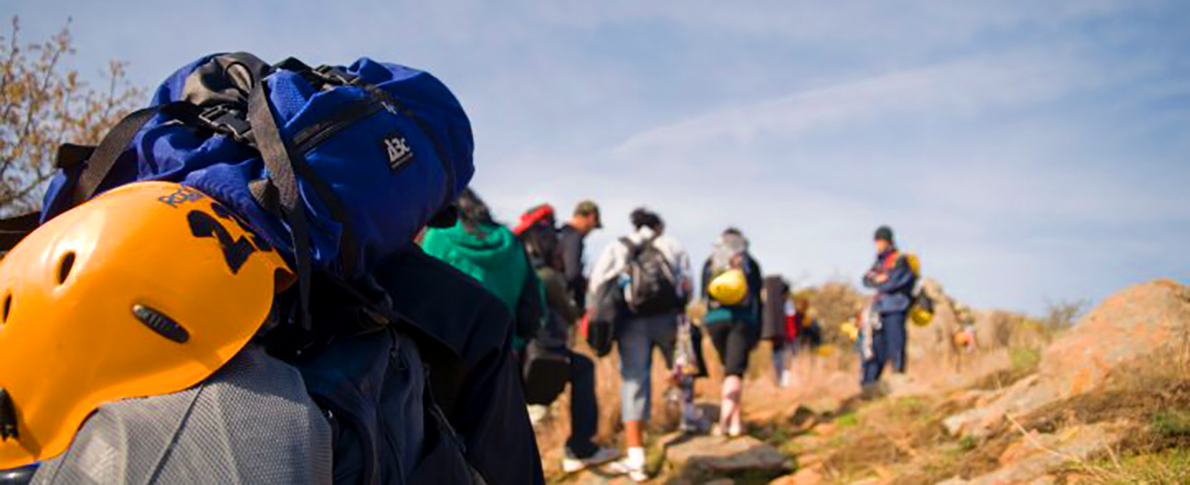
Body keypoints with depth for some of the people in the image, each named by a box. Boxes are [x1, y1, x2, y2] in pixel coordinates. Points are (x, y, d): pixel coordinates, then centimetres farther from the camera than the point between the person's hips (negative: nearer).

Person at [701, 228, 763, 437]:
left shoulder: (709, 263, 16)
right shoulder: (750, 263, 11)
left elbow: (705, 293, 5)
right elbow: (757, 299, 6)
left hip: (715, 319, 2)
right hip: (743, 319, -2)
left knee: (729, 367, 18)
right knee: (735, 370, -9)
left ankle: (735, 419, 19)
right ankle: (725, 419, -25)